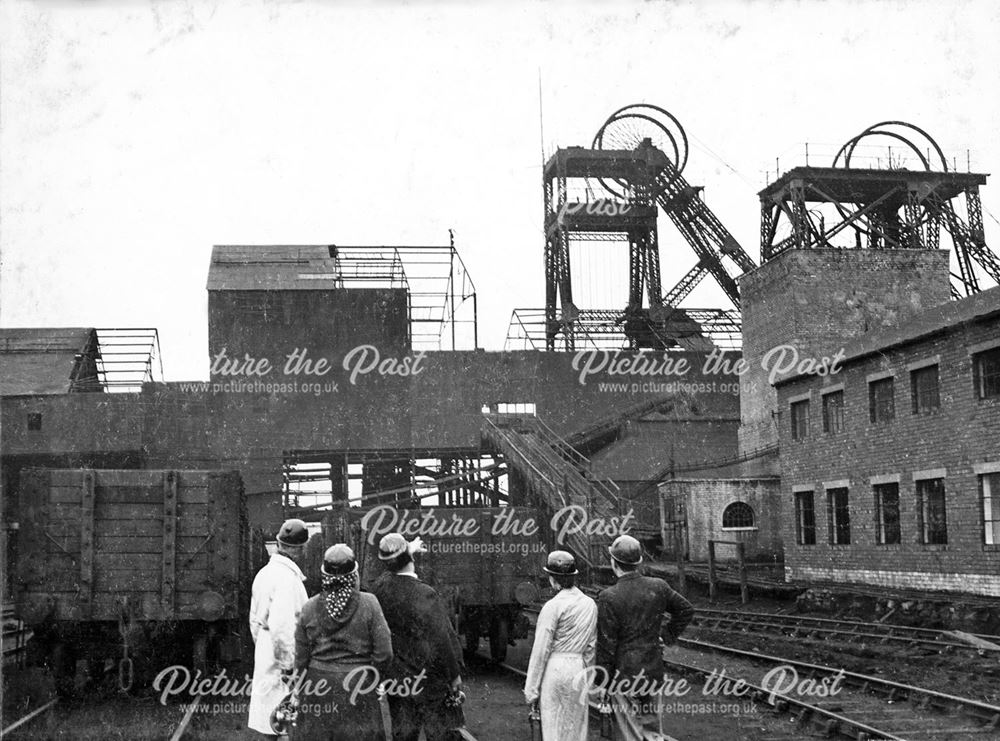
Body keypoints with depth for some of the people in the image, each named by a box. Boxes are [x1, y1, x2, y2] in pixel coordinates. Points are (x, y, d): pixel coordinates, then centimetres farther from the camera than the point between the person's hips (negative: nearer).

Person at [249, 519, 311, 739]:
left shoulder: (264, 573, 9)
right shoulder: (288, 578, -20)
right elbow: (282, 627, -25)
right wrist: (289, 666, -19)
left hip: (265, 656, 9)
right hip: (282, 659, -9)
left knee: (271, 722, 15)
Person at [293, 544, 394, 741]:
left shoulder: (309, 608, -2)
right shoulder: (368, 604, -8)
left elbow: (300, 659, 4)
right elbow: (384, 652, -9)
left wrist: (302, 688, 17)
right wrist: (374, 679, 9)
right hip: (358, 691, -2)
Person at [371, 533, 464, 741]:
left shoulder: (380, 588, -7)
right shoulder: (425, 596, -25)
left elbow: (393, 573, 21)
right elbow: (441, 643, -22)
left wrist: (411, 550, 33)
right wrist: (454, 675, -8)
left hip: (397, 679, 6)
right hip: (430, 683, -6)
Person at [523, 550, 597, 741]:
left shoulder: (553, 606, -13)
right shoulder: (590, 604, 4)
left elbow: (541, 649, -11)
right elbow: (590, 646, 10)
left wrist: (531, 688, -6)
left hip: (555, 668, -5)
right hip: (579, 668, 5)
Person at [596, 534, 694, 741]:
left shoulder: (609, 598, -19)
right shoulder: (658, 587, -5)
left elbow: (606, 646, -15)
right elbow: (686, 610, 9)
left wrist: (603, 684, -6)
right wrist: (667, 636, 14)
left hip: (623, 675, -4)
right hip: (654, 672, 5)